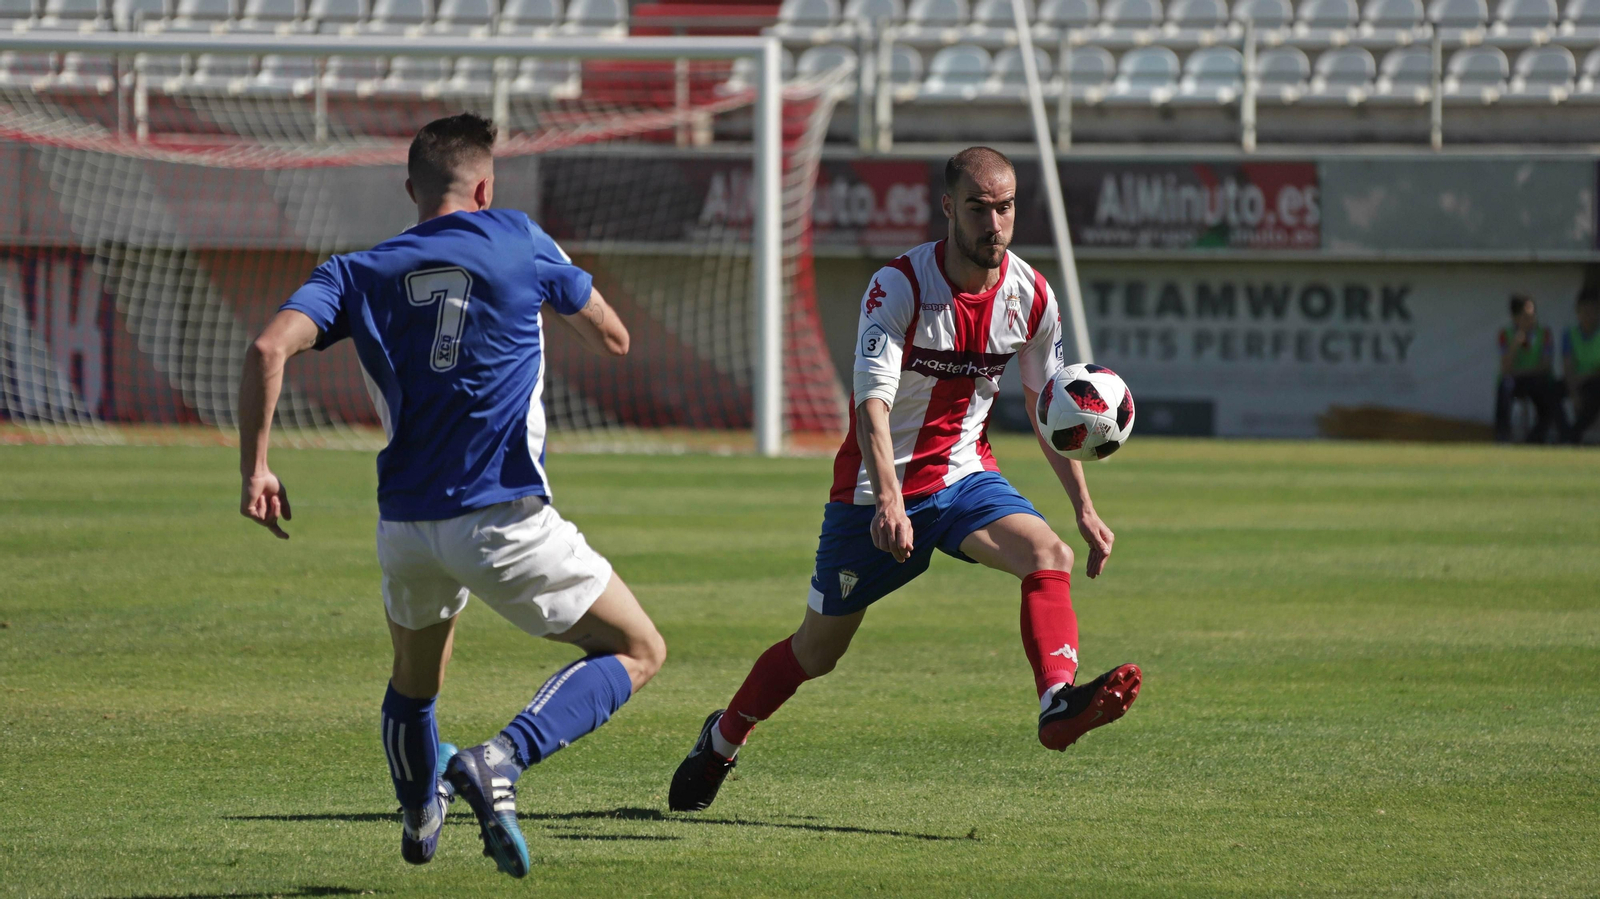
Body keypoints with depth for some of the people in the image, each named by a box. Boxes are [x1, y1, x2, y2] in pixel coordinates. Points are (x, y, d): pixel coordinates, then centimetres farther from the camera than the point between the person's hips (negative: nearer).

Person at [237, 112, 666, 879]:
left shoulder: (359, 274, 6)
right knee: (638, 651, 7)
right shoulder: (519, 243, 1)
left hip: (405, 525, 4)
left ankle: (419, 821, 43)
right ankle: (504, 758, -13)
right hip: (505, 519, -4)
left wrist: (254, 468, -4)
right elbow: (613, 338, 11)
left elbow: (269, 348, -10)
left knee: (414, 682, 30)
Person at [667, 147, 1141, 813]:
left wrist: (1083, 508, 6)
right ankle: (721, 741, 35)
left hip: (964, 475, 3)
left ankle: (1058, 704, -42)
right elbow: (873, 400, -30)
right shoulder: (899, 286, -21)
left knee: (1049, 556, -27)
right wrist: (888, 500, -45)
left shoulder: (1030, 294, -5)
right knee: (818, 650, 10)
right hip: (876, 490, -3)